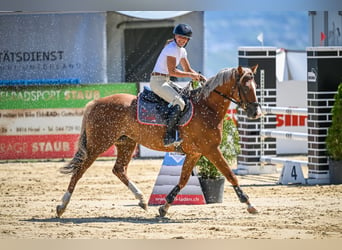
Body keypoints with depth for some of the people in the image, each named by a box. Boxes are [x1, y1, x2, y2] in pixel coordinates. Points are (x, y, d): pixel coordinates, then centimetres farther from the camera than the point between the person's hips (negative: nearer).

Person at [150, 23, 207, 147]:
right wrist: (190, 75, -15)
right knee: (179, 103, -24)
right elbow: (172, 71, -20)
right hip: (158, 81, -10)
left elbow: (188, 69, 21)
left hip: (165, 81, 10)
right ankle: (169, 137, -28)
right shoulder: (172, 48, -16)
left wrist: (201, 78, 4)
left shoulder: (182, 51, 13)